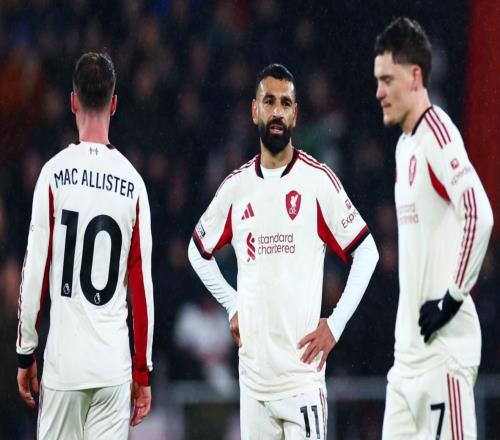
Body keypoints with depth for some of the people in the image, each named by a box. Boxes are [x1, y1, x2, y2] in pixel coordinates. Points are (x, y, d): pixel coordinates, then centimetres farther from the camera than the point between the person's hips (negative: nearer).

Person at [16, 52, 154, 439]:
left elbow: (36, 271, -2)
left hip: (63, 361, -1)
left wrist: (26, 353, 8)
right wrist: (144, 372, 12)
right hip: (115, 365, 1)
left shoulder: (55, 173, -3)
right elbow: (142, 282, 4)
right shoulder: (133, 183, 2)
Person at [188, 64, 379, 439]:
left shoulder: (319, 180, -3)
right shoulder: (236, 187, 9)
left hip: (301, 366, -4)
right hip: (253, 368, 4)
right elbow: (199, 251, 25)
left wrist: (335, 325, -4)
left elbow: (366, 252, 0)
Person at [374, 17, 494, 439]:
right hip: (409, 344, 9)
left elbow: (480, 216, -24)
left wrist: (453, 297, -18)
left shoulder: (438, 136, -13)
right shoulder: (404, 144, 17)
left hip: (444, 344, -9)